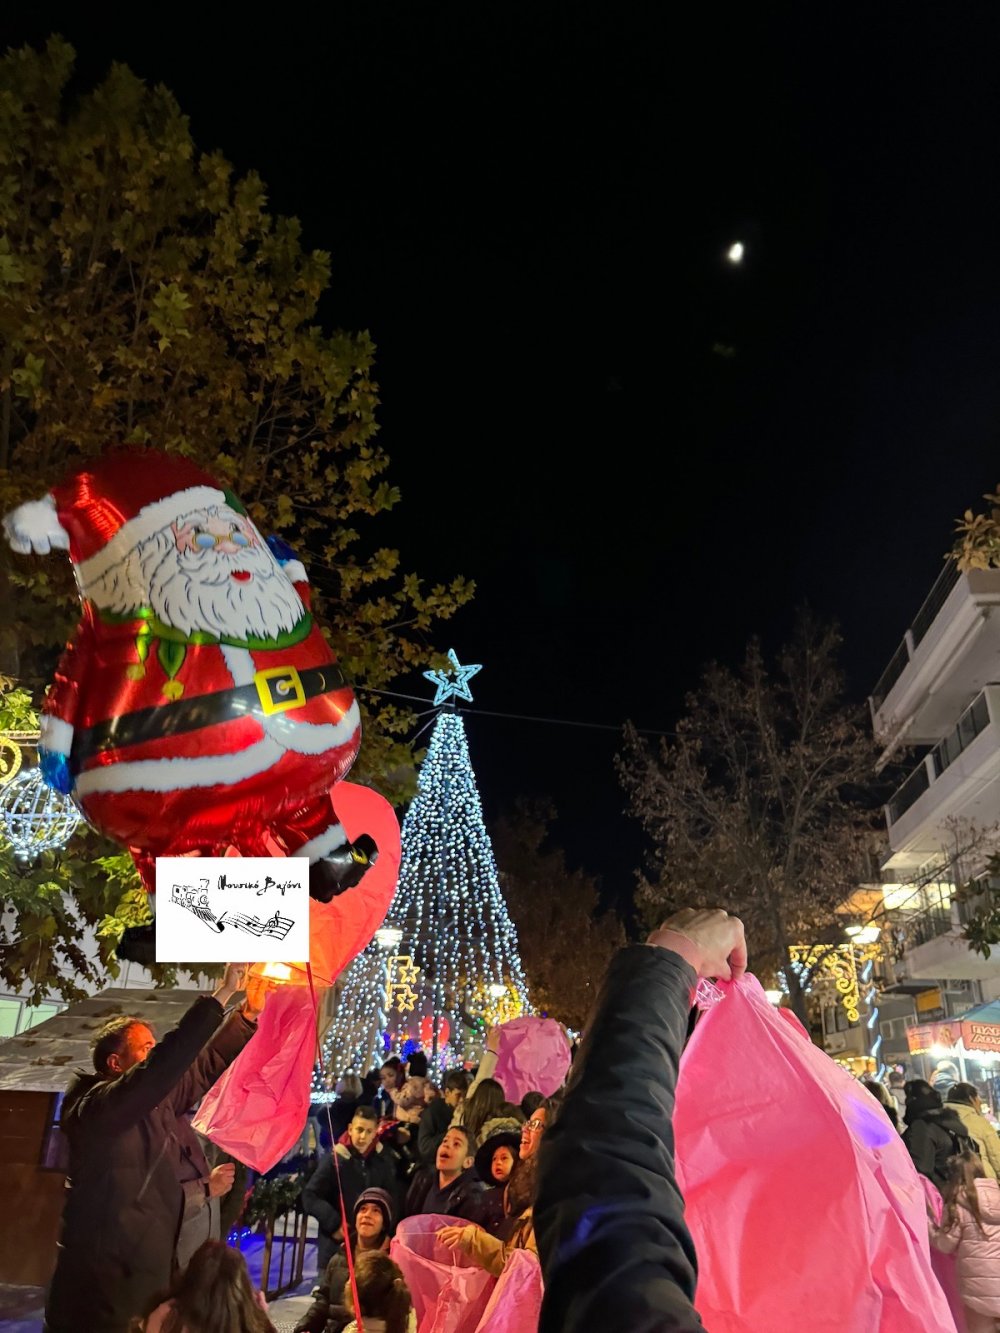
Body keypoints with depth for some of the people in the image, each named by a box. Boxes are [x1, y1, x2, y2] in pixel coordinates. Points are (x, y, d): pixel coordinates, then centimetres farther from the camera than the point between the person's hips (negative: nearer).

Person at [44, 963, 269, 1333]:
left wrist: (248, 1014, 2)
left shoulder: (155, 1100, 7)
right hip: (108, 1277, -9)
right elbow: (164, 1065, -33)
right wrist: (223, 993, -35)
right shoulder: (96, 1106, -19)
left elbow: (207, 1064, 15)